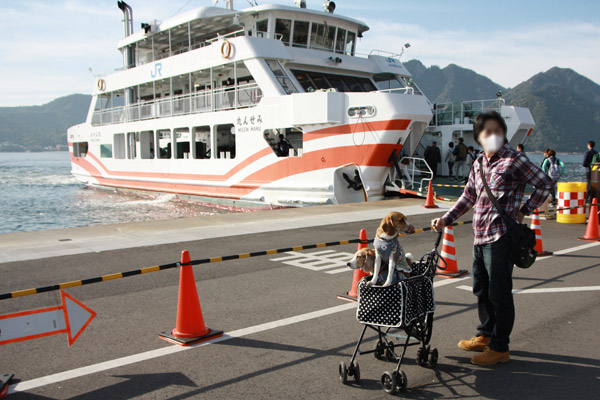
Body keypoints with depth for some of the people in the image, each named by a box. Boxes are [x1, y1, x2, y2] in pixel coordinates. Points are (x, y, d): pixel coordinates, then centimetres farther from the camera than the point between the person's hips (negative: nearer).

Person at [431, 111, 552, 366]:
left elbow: (545, 184, -3)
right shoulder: (479, 164, 14)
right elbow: (469, 197, 20)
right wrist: (446, 220, 12)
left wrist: (524, 211, -4)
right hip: (480, 237, 7)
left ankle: (499, 348, 10)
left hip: (500, 237, -7)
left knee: (499, 294, -1)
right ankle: (485, 336, 33)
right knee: (481, 290, 17)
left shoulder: (514, 160, -7)